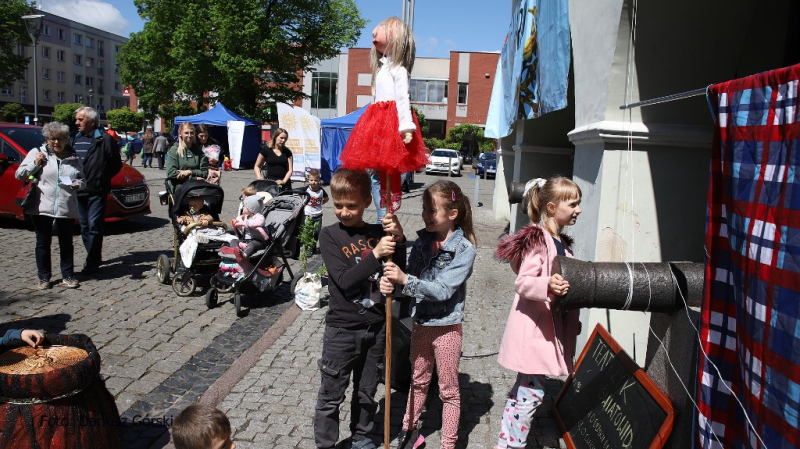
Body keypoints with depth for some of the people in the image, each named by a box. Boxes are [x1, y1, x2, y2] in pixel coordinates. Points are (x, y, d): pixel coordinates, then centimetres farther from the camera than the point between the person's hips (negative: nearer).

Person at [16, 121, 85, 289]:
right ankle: (44, 277, 17)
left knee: (66, 243, 8)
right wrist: (35, 163, -10)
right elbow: (19, 175, 4)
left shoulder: (74, 157, 9)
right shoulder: (37, 153, 5)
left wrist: (79, 184, -4)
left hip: (67, 208, 1)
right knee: (43, 243, 7)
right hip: (42, 207, -1)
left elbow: (82, 178, 18)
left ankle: (67, 275, 18)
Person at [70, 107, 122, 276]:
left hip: (97, 192, -7)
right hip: (78, 191, 7)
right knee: (84, 227, 10)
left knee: (94, 226, -7)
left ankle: (92, 262, -1)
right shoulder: (75, 139, 14)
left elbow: (116, 164, -3)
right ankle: (94, 259, 20)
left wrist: (102, 179, -4)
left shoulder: (104, 139, -5)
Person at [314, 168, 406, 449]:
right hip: (342, 328, -3)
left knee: (367, 391, 20)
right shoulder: (329, 236, -9)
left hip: (375, 326, 3)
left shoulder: (379, 233, -1)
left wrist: (398, 240, -17)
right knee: (331, 395, 8)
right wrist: (375, 255, -26)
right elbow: (344, 281, -18)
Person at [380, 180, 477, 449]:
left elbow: (443, 290, -26)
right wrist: (392, 285, -25)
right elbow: (409, 285, -4)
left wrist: (405, 279, -33)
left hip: (446, 327, -5)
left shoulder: (464, 250, -18)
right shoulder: (422, 242, -3)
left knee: (448, 390, 12)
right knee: (418, 381, 23)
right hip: (421, 323, 5)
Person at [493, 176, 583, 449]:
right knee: (532, 392, -4)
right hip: (533, 329, -10)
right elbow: (522, 282, -27)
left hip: (550, 327, 10)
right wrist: (547, 285, -42)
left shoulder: (561, 242, 12)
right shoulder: (537, 240, -17)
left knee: (524, 389, 19)